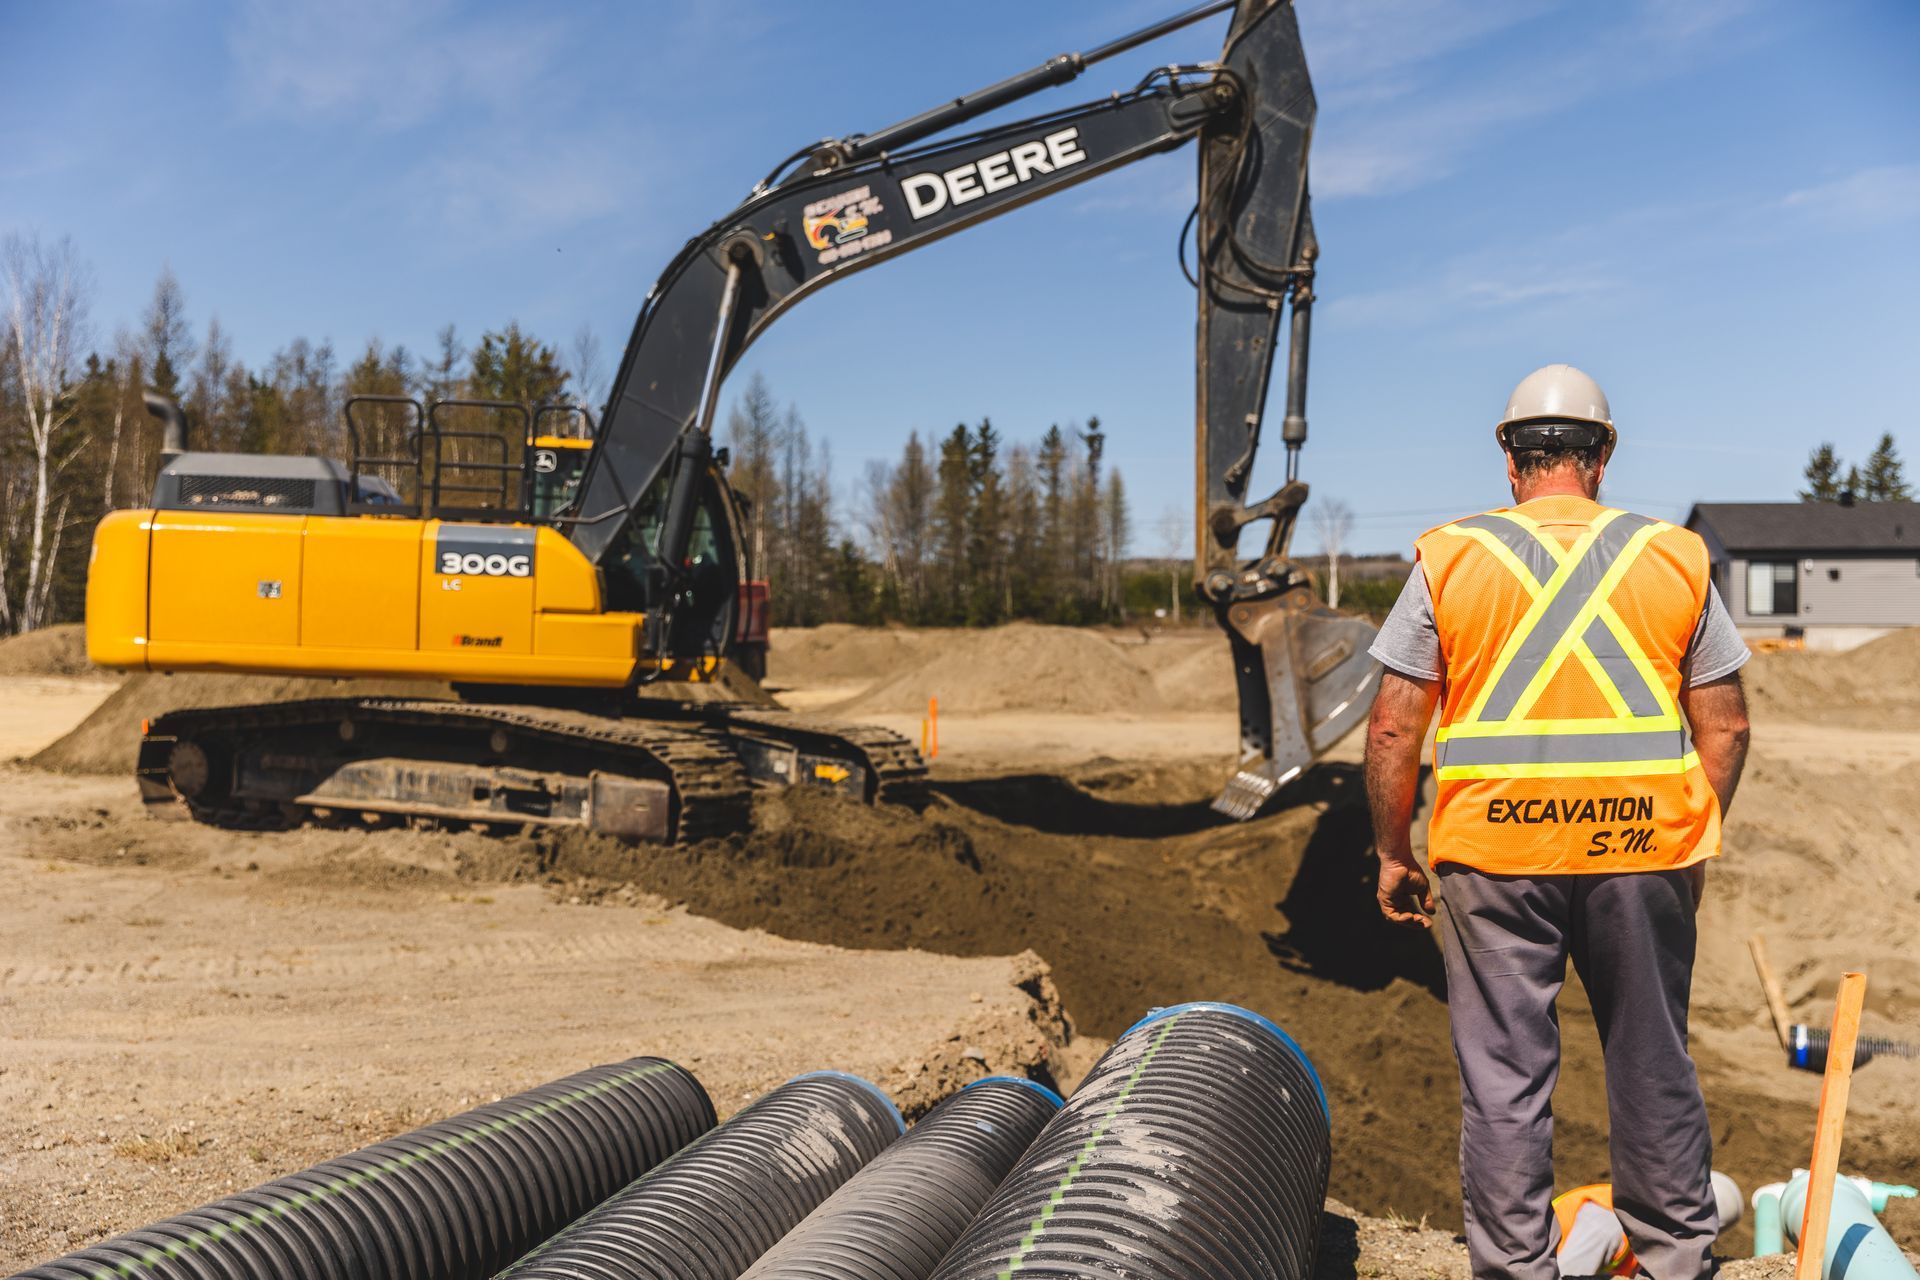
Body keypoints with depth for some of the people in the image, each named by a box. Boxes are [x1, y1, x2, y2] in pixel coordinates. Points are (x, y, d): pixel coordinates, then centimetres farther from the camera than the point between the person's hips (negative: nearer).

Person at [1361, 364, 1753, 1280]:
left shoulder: (1450, 559, 0)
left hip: (1493, 854, -2)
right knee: (1654, 1067, 17)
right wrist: (1696, 843, 18)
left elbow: (1394, 729, -3)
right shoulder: (1674, 557, 5)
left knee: (1503, 1077, 7)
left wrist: (1392, 854, 6)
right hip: (1644, 851, 2)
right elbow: (1725, 725, 6)